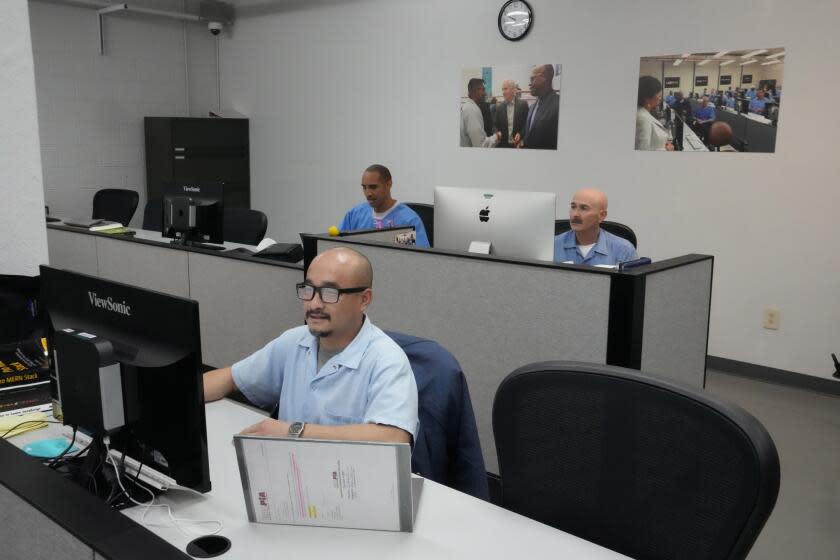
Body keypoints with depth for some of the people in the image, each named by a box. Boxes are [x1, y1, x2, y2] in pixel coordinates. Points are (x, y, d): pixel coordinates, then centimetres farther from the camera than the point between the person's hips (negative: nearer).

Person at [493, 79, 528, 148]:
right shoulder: (499, 107, 8)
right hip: (503, 144, 2)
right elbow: (496, 125, 12)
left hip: (519, 144, -2)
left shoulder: (523, 104, 0)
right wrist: (498, 132, -10)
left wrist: (520, 134, -16)